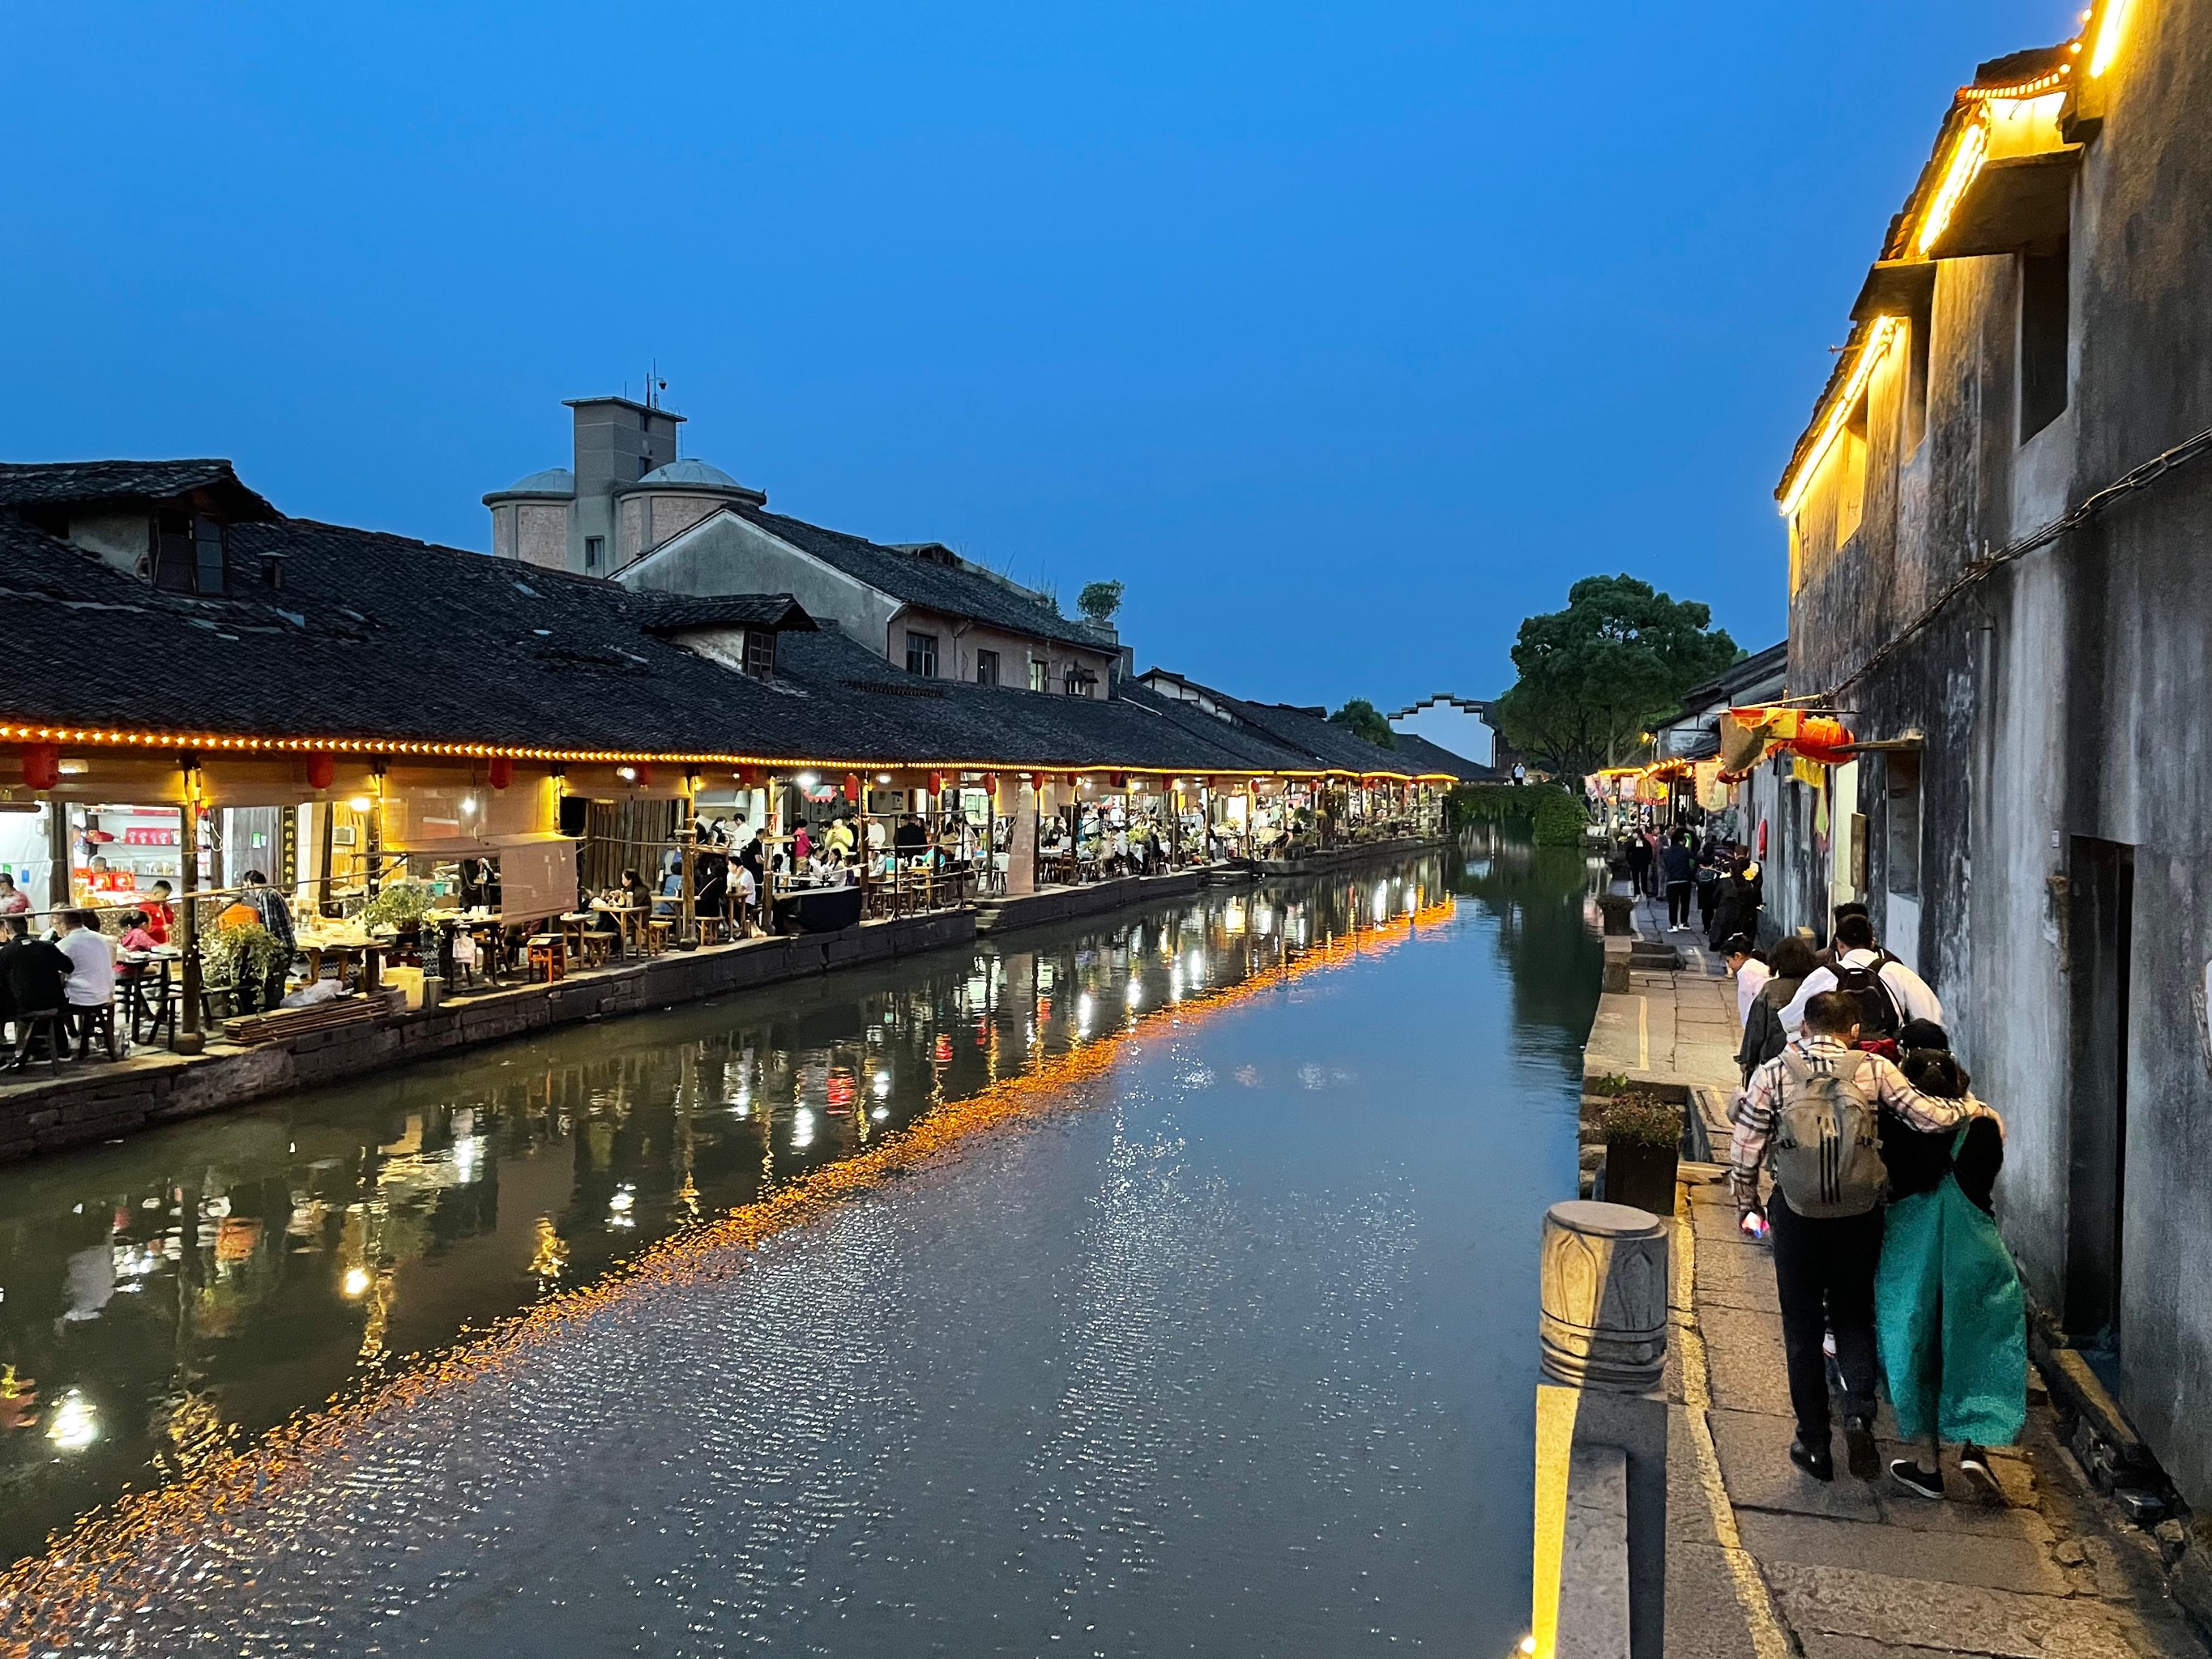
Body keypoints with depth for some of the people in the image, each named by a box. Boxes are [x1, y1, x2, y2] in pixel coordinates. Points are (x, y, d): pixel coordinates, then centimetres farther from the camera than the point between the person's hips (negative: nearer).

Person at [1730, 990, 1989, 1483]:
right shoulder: (1875, 1069, -2)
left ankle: (1814, 1442, 18)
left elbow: (1744, 1150, -3)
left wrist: (1746, 1203, 11)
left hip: (1797, 1213, -1)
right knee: (1854, 1317, 18)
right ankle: (1859, 1414, -3)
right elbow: (1928, 1116, -4)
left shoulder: (1773, 1073, -3)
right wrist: (1970, 1107, 16)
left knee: (1802, 1326, 12)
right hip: (1860, 1214, 1)